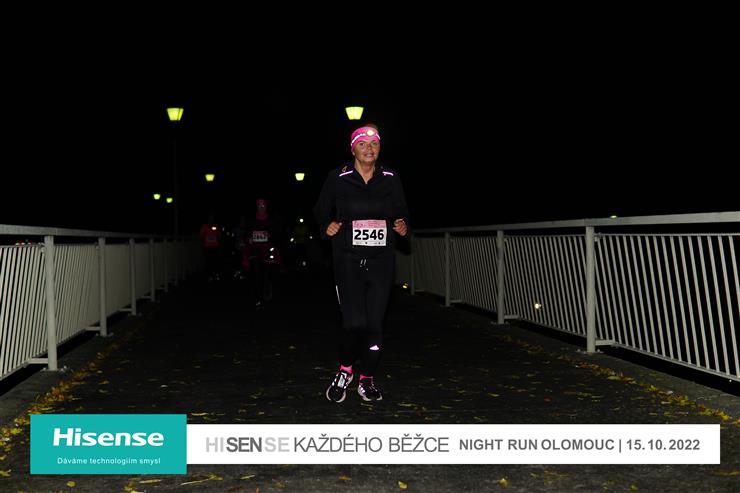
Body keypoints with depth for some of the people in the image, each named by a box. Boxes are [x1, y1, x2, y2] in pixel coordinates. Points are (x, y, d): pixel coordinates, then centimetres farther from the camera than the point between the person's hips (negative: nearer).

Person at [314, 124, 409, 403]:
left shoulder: (391, 179, 7)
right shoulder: (338, 179, 0)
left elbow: (402, 212, 19)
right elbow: (321, 211, 12)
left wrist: (403, 226, -1)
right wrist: (326, 227, -7)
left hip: (381, 261, 3)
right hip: (348, 261, -3)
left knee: (375, 324, 4)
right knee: (355, 323, -13)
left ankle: (367, 380, 21)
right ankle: (345, 370, 15)